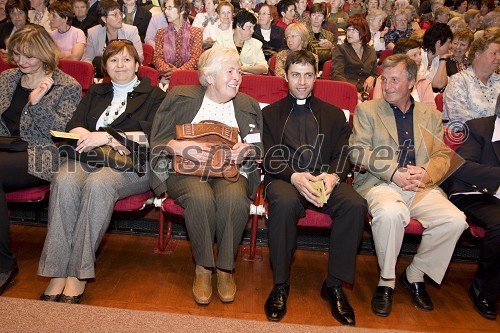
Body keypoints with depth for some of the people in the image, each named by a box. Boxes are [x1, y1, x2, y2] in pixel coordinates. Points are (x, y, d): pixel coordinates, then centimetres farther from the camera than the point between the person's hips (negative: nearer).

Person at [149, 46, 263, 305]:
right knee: (200, 198, -36)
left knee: (235, 200, -34)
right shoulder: (181, 98, 7)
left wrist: (247, 151, -7)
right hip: (187, 170, -1)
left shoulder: (248, 105, 16)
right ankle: (202, 267, -13)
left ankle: (225, 268, -12)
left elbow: (260, 147, 16)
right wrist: (179, 147, -18)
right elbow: (158, 140, 3)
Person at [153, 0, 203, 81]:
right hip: (167, 77, 1)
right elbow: (157, 57, 5)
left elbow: (195, 58, -4)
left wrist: (178, 70, -21)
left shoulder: (196, 32, 6)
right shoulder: (161, 33, 14)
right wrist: (167, 69, -17)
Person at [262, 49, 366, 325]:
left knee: (356, 204, -29)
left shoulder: (334, 114, 22)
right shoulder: (270, 113, 17)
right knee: (284, 203, -36)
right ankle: (280, 284, -19)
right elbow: (270, 158, 4)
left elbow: (344, 155, 10)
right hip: (284, 179, -1)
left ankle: (334, 284, -14)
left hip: (325, 181, 2)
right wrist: (294, 176, -17)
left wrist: (333, 176, -14)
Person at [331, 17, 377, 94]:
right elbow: (336, 75, -5)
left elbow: (375, 74, 30)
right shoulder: (340, 49, 8)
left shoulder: (371, 51, 21)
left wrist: (372, 78, 4)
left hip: (364, 92, 3)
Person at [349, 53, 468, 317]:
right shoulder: (367, 110, 11)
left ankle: (415, 276, 1)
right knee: (390, 213, -36)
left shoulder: (431, 115, 20)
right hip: (380, 184, -3)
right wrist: (394, 172, -13)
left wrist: (426, 173, -10)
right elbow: (357, 151, -1)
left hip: (423, 187, 4)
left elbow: (443, 156, 13)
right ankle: (386, 281, -12)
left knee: (455, 220, -23)